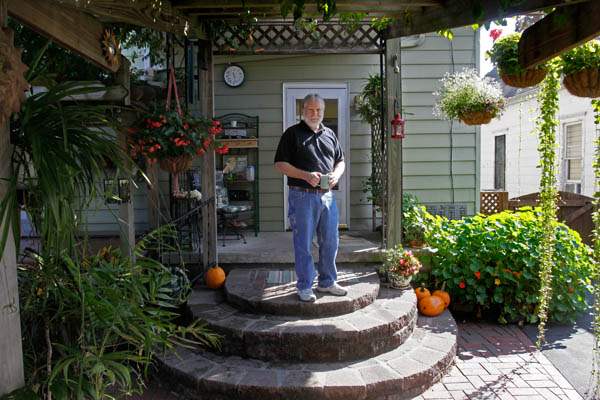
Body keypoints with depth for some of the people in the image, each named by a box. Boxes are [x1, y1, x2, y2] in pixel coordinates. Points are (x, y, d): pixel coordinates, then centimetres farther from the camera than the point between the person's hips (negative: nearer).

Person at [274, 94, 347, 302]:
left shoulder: (329, 134, 15)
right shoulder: (292, 133, -1)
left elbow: (340, 161, 21)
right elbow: (280, 164, -6)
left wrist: (336, 174, -2)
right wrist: (306, 175, -18)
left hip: (327, 195, 5)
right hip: (302, 196, -5)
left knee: (330, 242, 11)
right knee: (303, 244, 2)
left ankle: (327, 282, 27)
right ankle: (304, 287, 15)